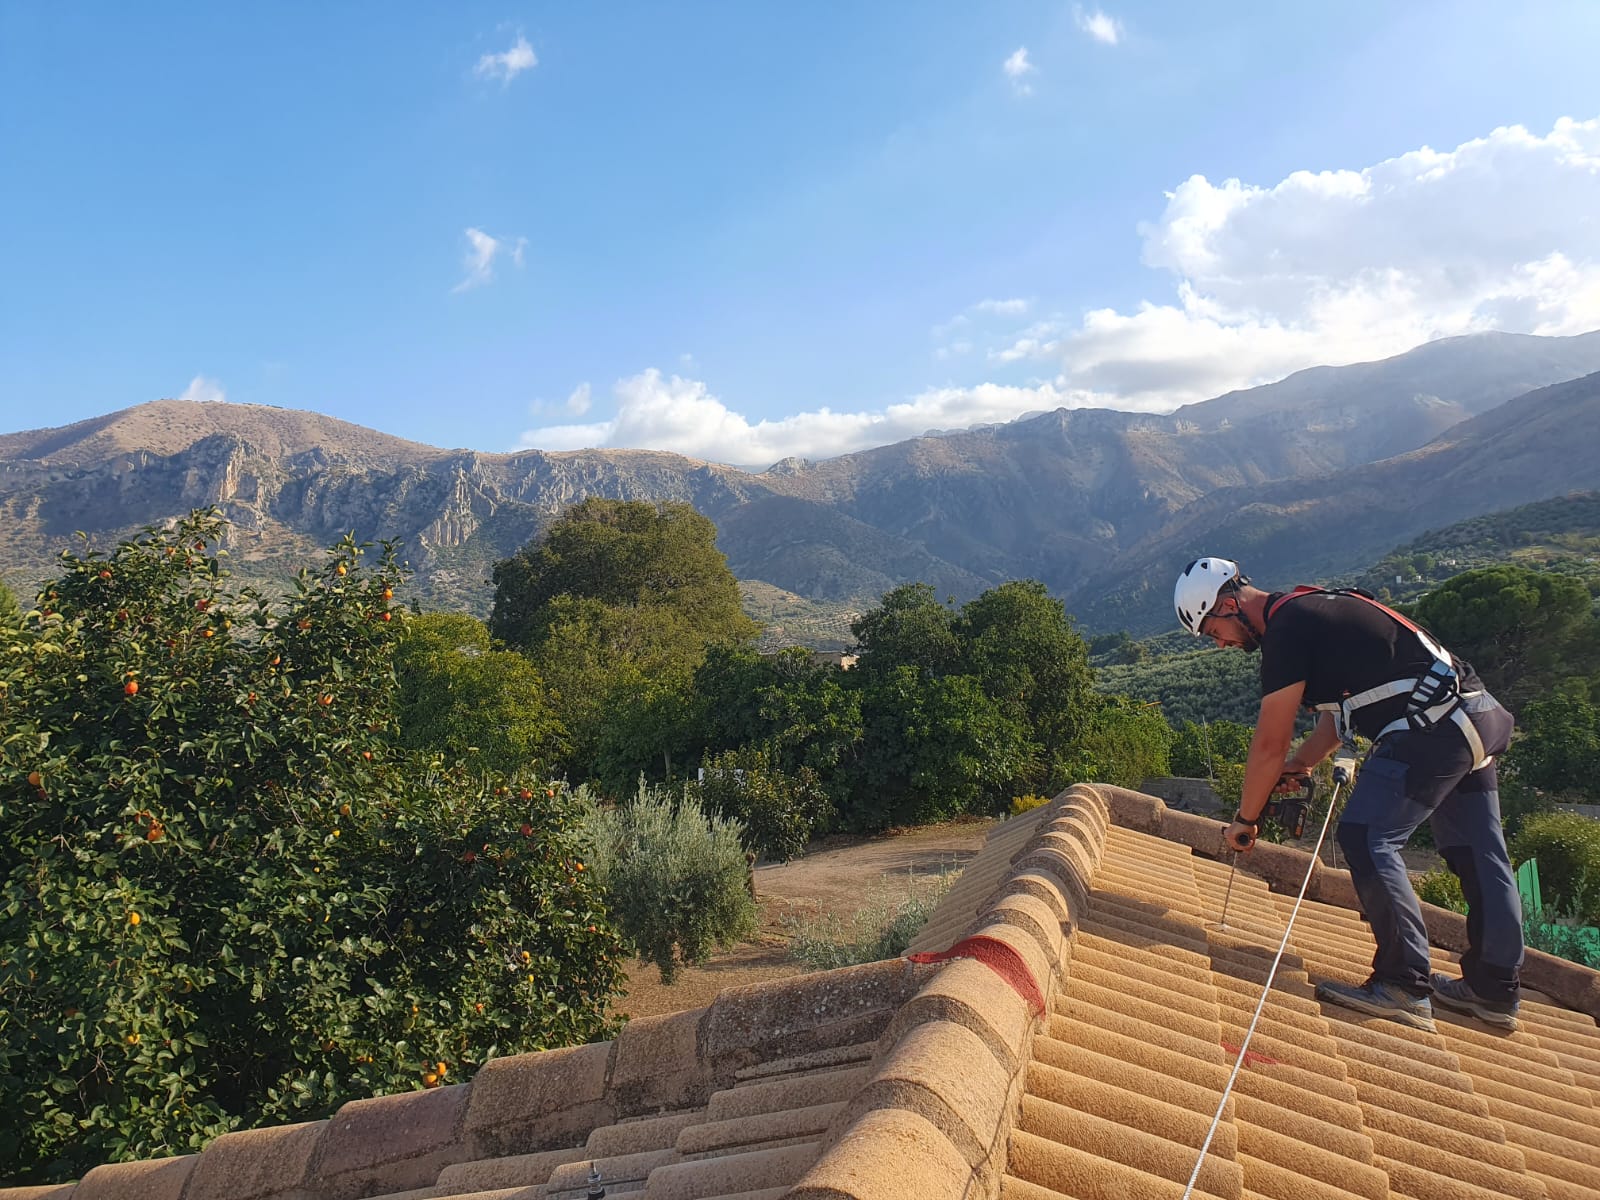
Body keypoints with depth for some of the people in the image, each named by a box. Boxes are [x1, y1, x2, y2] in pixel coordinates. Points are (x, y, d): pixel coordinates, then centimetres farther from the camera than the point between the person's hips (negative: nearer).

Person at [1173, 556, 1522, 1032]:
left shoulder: (1286, 629, -13)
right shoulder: (1311, 610, 18)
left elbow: (1270, 745, -10)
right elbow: (1340, 714, 23)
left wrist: (1245, 819, 1)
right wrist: (1298, 765, 9)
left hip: (1430, 725, -11)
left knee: (1366, 838, -13)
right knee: (1478, 855, 14)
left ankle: (1405, 986, -12)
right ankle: (1494, 991, 23)